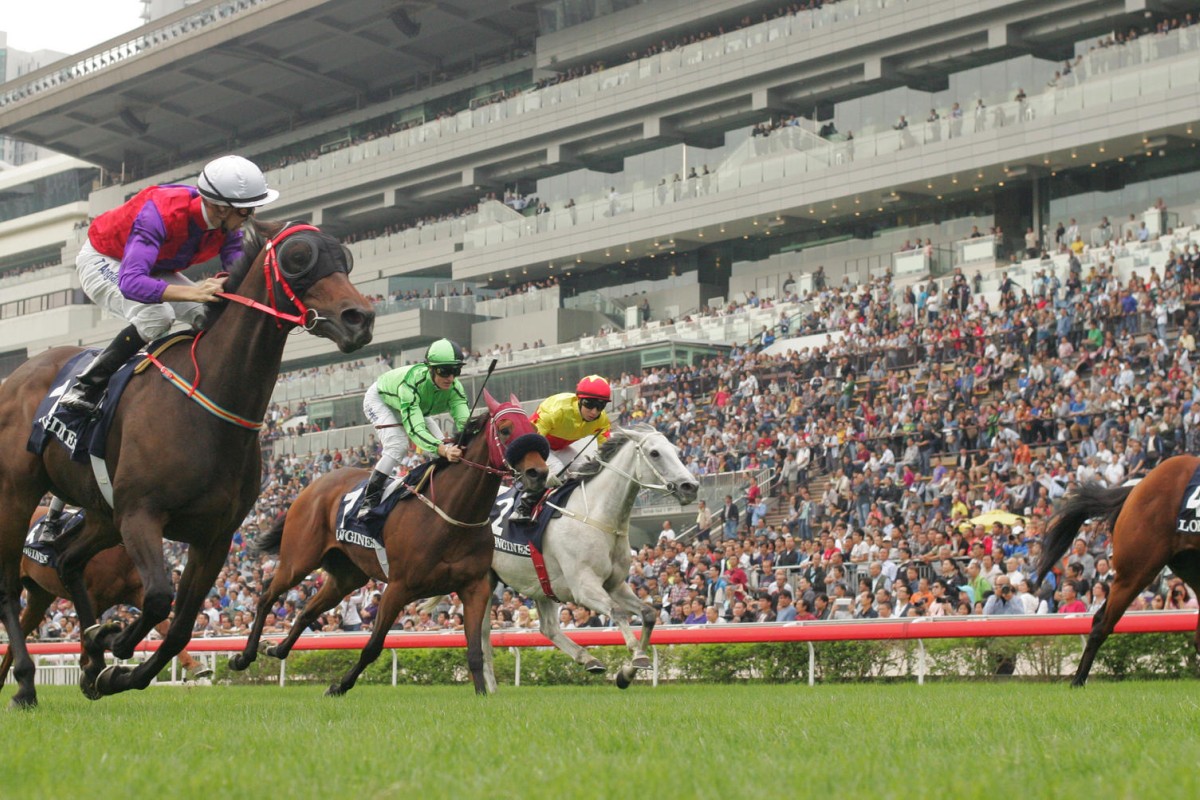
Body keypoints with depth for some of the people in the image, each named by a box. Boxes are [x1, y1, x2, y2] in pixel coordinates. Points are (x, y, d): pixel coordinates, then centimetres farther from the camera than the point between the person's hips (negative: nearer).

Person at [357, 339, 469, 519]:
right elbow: (415, 429, -54)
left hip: (416, 406, 6)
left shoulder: (454, 387, -30)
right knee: (398, 446, -28)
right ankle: (369, 501, -22)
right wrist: (442, 449, -71)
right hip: (379, 400, -6)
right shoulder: (412, 381, -47)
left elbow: (464, 421, -39)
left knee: (442, 447, -10)